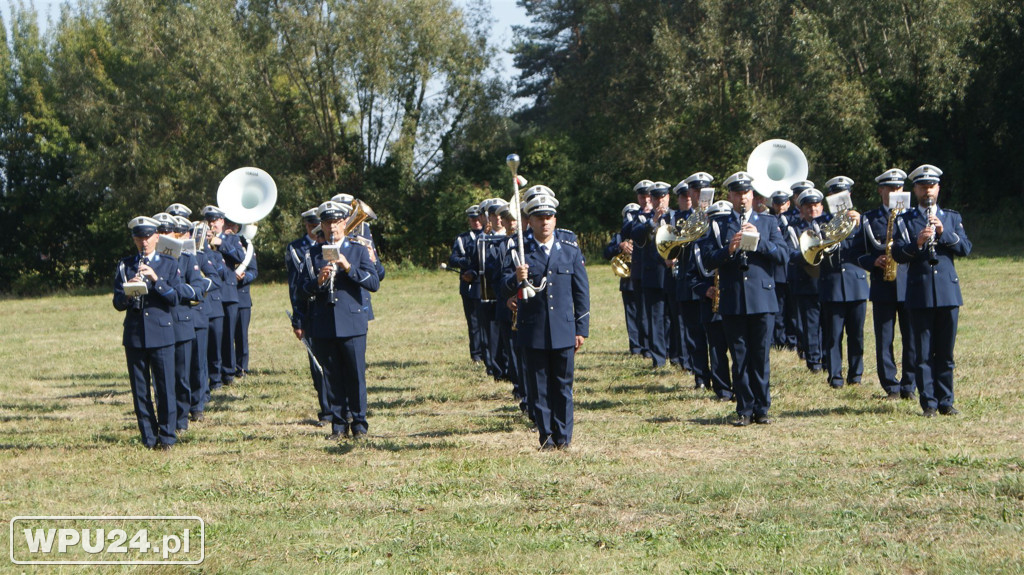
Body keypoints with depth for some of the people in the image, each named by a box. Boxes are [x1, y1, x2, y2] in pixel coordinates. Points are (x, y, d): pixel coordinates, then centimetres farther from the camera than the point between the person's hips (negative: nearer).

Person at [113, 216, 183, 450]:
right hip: (134, 335, 1)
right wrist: (128, 293, -19)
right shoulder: (125, 266, 9)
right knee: (140, 389, 2)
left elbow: (174, 297, -5)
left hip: (161, 334, -1)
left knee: (165, 386, -2)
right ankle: (149, 437, 9)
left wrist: (155, 278, -18)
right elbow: (118, 303, 3)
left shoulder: (169, 265, 7)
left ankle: (166, 436, 5)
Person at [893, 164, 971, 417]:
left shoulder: (952, 218, 13)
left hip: (948, 291, 2)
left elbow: (965, 249, 1)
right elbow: (898, 254, -5)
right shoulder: (905, 220, 6)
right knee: (923, 353, -2)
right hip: (920, 294, -2)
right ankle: (929, 403, 3)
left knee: (945, 352, 5)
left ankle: (945, 401, 12)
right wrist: (917, 243, -22)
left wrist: (944, 233, -14)